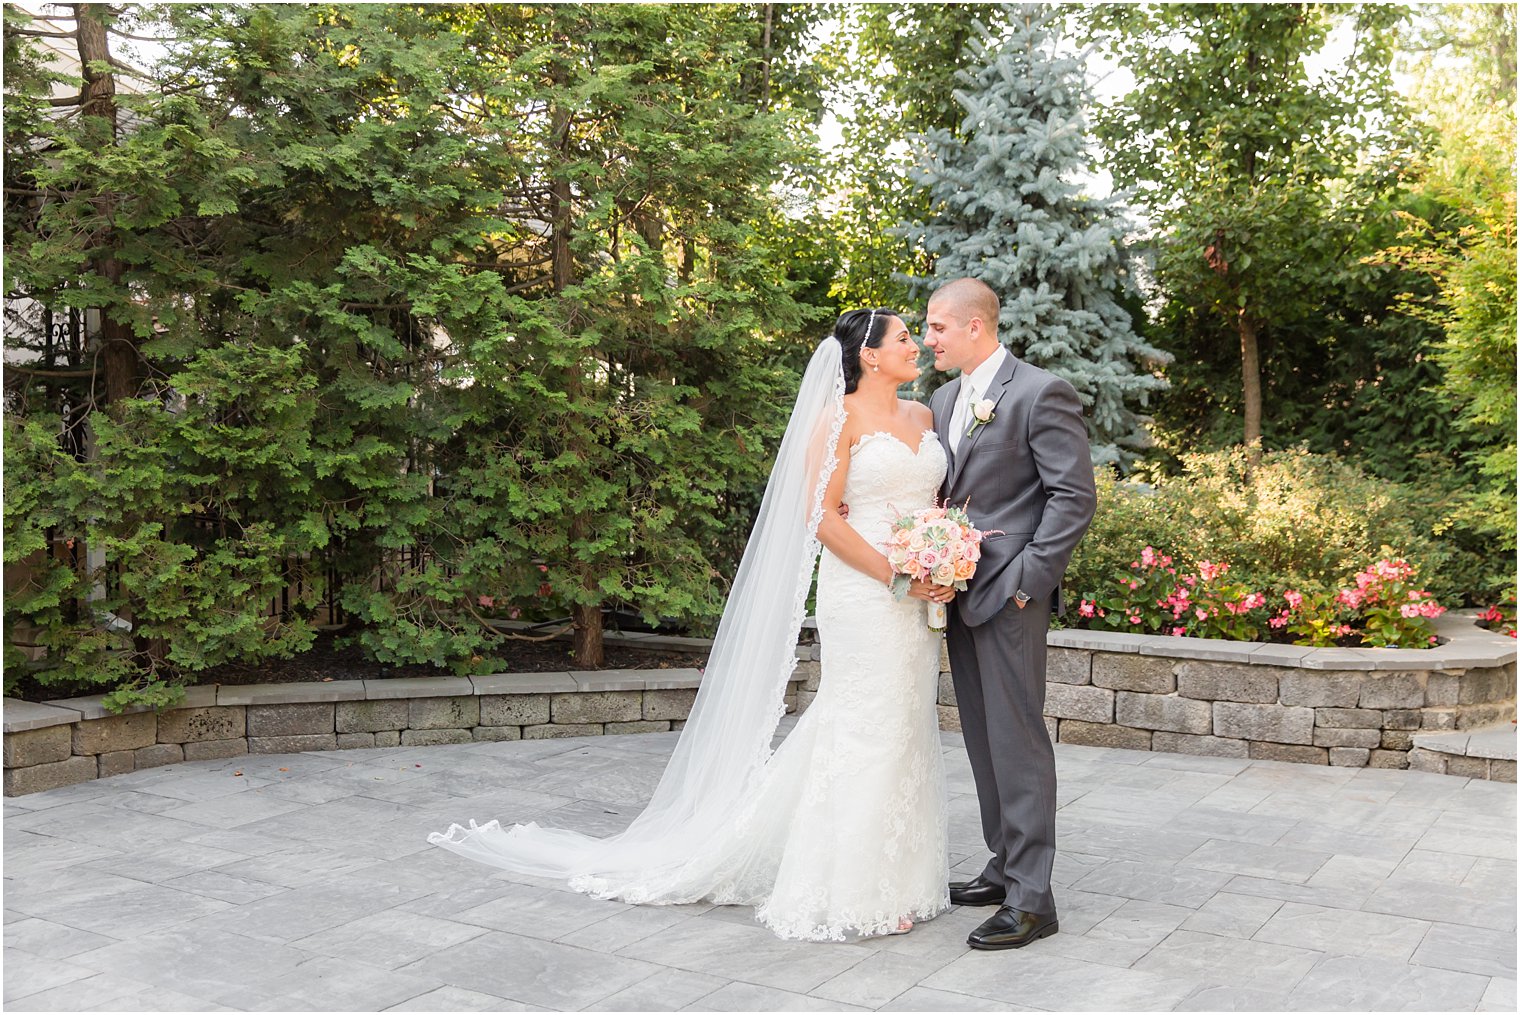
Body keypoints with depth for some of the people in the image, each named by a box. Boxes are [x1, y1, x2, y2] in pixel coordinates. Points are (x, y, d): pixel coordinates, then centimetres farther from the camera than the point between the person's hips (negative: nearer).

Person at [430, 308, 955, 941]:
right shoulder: (839, 417, -7)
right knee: (863, 733, -3)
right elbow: (820, 515, -13)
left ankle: (893, 879, 22)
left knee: (904, 733, 10)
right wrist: (896, 575, -17)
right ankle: (846, 891, 9)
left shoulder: (922, 416, 15)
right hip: (862, 597, -7)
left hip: (916, 602, 7)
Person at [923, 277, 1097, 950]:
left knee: (1017, 739, -4)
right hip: (958, 590, 8)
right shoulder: (943, 400, 15)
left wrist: (1026, 578, -16)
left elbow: (1074, 496, -13)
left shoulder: (1041, 393, -10)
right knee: (983, 739, 14)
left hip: (1009, 594, -8)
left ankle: (1031, 899, 3)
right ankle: (1005, 868, 26)